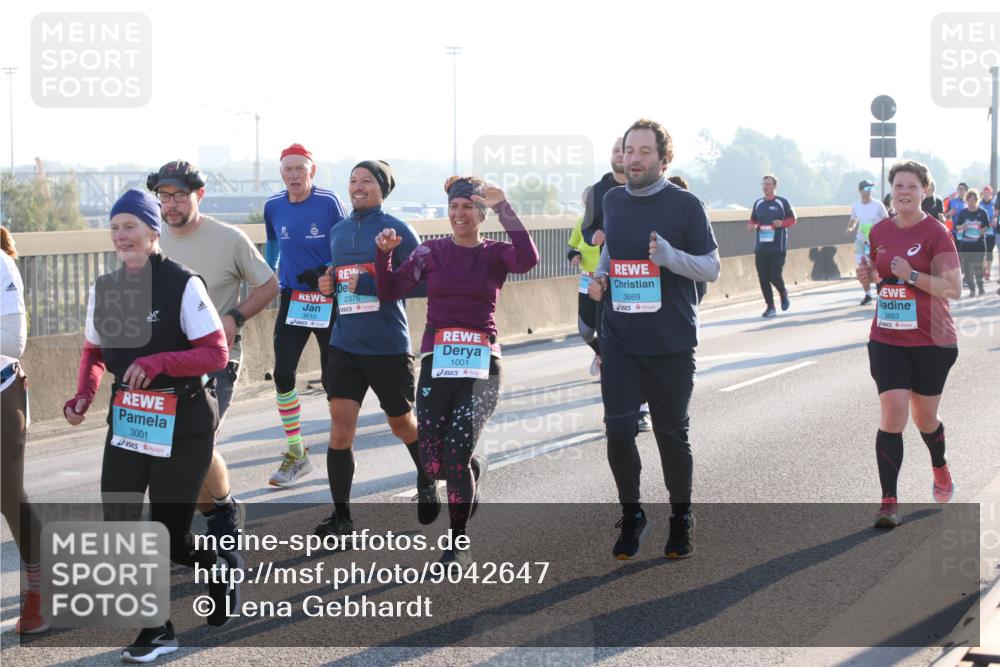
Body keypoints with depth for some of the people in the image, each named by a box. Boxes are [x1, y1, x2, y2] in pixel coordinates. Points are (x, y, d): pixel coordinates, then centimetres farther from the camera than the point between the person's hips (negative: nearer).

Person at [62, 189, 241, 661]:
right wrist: (83, 398, -3)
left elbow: (216, 354, -16)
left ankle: (221, 566, 32)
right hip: (127, 418, 5)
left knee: (168, 536, -2)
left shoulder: (183, 285, -14)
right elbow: (93, 353, 15)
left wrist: (158, 361, -29)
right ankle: (157, 629, 15)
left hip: (183, 422, -5)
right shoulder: (103, 289, 3)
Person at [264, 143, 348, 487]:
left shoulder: (329, 202, -11)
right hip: (293, 299, 3)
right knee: (282, 374, -6)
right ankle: (296, 454, 5)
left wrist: (325, 273, -19)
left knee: (331, 378, 3)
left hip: (329, 298, -3)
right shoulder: (273, 207, 2)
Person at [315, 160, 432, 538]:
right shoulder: (338, 232, 12)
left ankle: (427, 482, 43)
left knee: (401, 422, 13)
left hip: (388, 347, -4)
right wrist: (330, 283, 3)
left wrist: (367, 283, -21)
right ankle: (341, 516, -3)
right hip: (345, 345, 4)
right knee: (340, 422, -7)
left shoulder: (397, 231, -7)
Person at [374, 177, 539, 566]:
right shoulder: (431, 253, 8)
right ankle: (474, 467, 34)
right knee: (433, 465, -5)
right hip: (436, 362, 2)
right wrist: (384, 253, -9)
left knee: (457, 450, -19)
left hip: (481, 364, -2)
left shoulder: (495, 254, 2)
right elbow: (389, 291, 6)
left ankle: (458, 543, -1)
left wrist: (503, 208, -22)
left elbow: (527, 260, -20)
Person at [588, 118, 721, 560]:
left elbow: (712, 268, -6)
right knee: (618, 429, -5)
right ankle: (631, 516, 15)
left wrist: (670, 256, -23)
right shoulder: (613, 201, 6)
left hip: (671, 342, -3)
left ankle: (681, 520, 27)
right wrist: (599, 276, 5)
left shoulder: (685, 205, -7)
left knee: (672, 433, 8)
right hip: (620, 340, 3)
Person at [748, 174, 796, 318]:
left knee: (775, 276, -10)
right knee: (763, 279, 0)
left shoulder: (782, 202, 0)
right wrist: (751, 225, -3)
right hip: (761, 247, 4)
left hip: (778, 247, -4)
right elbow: (753, 220, 20)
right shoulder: (758, 203, 11)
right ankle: (770, 307, 11)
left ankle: (783, 294, 22)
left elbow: (792, 219, 5)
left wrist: (782, 223, -14)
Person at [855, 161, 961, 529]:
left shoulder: (935, 233, -10)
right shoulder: (879, 232, 4)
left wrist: (912, 276, -24)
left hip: (931, 340, -2)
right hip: (886, 339, 2)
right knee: (892, 413, -12)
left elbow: (954, 289, -13)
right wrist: (867, 274, -3)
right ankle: (889, 501, -10)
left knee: (924, 418, 12)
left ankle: (940, 468, 45)